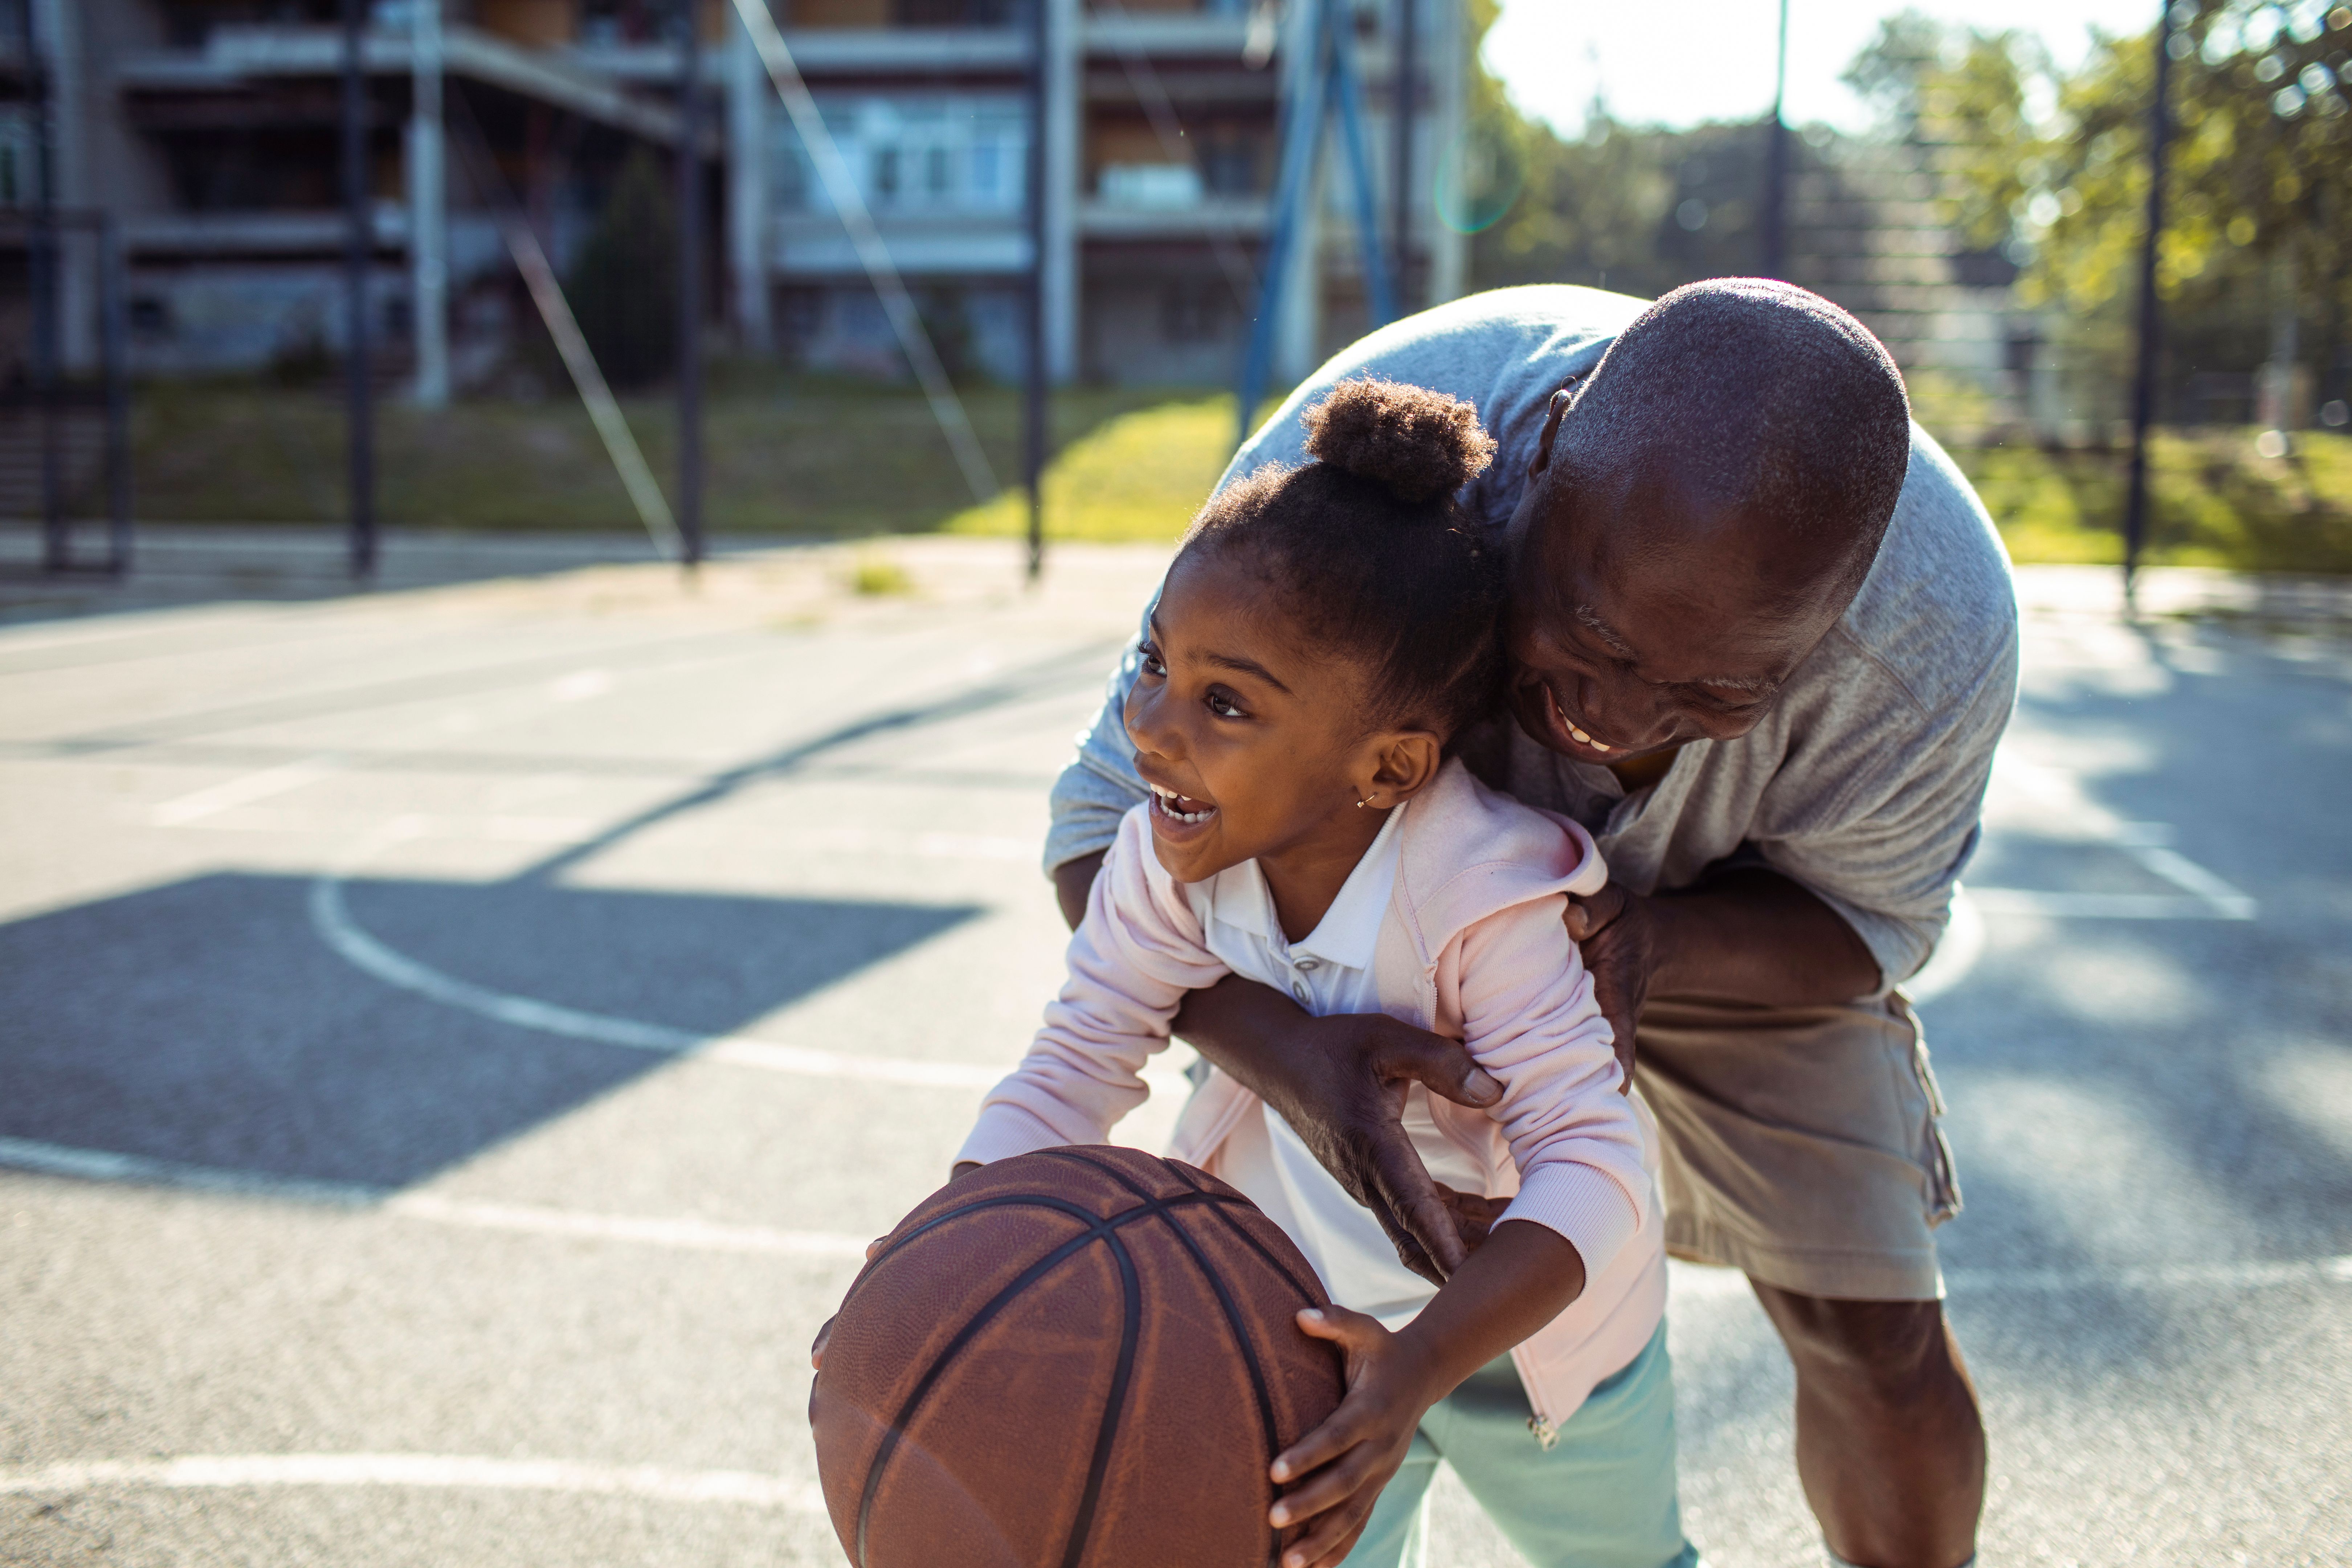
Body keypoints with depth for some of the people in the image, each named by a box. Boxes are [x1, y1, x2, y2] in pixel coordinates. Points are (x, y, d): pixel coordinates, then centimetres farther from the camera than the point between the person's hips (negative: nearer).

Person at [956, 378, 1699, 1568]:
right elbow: (1076, 1065, -15)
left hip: (1525, 1322, -2)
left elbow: (1592, 1168, -39)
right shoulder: (1163, 858, -22)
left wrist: (1420, 1368, -52)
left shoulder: (1490, 902, -37)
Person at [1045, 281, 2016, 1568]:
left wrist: (1652, 945, -38)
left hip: (1730, 923, 1)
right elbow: (1112, 815, -29)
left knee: (1881, 1344, -1)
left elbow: (1865, 916, -15)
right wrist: (1280, 1045, -49)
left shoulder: (1940, 633, -35)